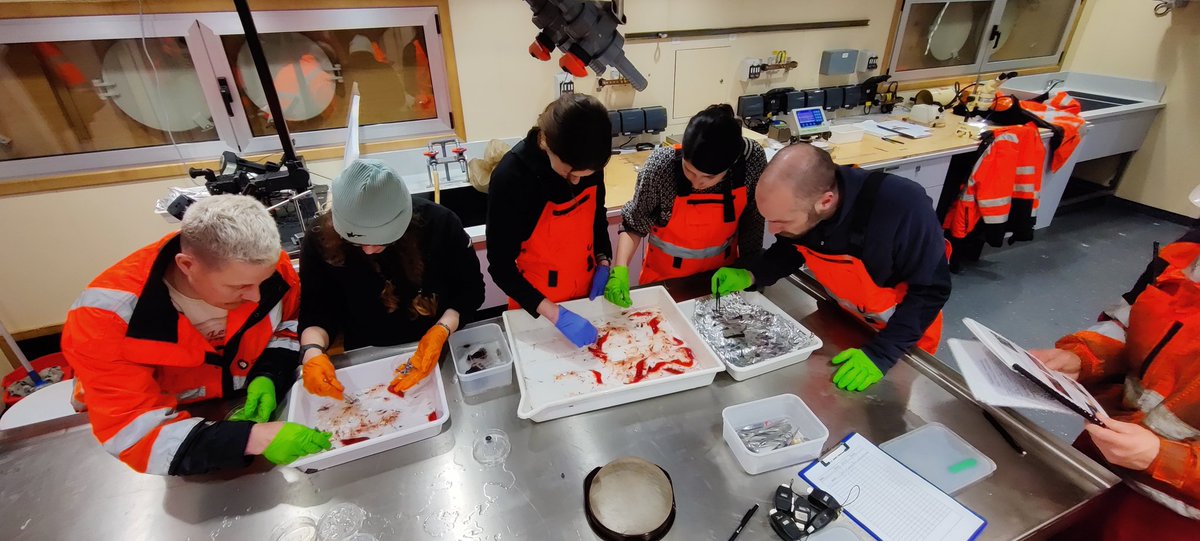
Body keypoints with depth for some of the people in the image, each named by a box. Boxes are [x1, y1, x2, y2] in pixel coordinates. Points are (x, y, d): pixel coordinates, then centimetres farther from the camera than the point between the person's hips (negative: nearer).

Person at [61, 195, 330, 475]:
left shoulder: (268, 265, -20)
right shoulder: (110, 316, -27)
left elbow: (290, 324, 0)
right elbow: (133, 432, -28)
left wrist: (269, 375, -18)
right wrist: (254, 438, -40)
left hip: (247, 405, 2)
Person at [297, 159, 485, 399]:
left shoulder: (438, 223, -18)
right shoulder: (320, 240, -13)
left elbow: (471, 288, -9)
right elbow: (316, 310, -3)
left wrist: (441, 331, -25)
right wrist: (313, 352, -24)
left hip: (442, 351, -2)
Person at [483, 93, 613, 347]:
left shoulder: (587, 163, -14)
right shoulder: (510, 178, -28)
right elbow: (500, 266, -23)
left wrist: (603, 263, -6)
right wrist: (555, 314, -29)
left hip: (586, 290, 4)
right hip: (536, 302, -4)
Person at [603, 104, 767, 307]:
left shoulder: (752, 158, -22)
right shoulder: (662, 165, -28)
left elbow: (752, 221, -7)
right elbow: (633, 224, -16)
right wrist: (620, 269, -28)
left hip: (721, 276, 2)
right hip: (665, 279, -2)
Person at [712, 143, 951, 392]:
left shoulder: (903, 206, -40)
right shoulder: (795, 202, -25)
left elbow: (930, 289, -26)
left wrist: (881, 353, -30)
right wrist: (751, 275, -21)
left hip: (907, 328, -4)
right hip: (842, 317, 4)